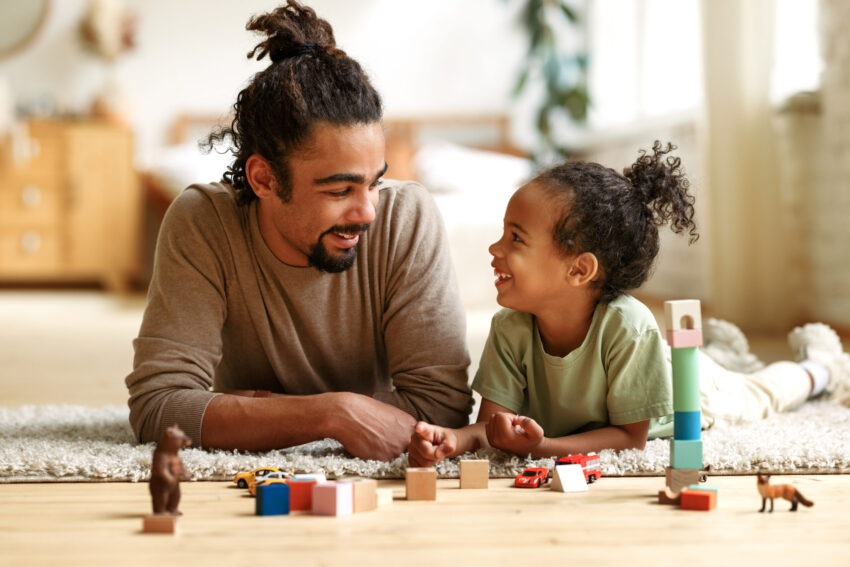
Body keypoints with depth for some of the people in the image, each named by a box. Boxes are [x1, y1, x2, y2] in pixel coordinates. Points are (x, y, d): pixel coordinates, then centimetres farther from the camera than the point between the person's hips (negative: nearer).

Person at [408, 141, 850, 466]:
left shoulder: (627, 326, -48)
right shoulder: (510, 329, -35)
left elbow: (632, 436, -39)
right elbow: (491, 425, -34)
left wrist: (542, 447, -55)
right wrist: (454, 439, -58)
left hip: (688, 393, -4)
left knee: (758, 396, 26)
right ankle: (722, 349, 62)